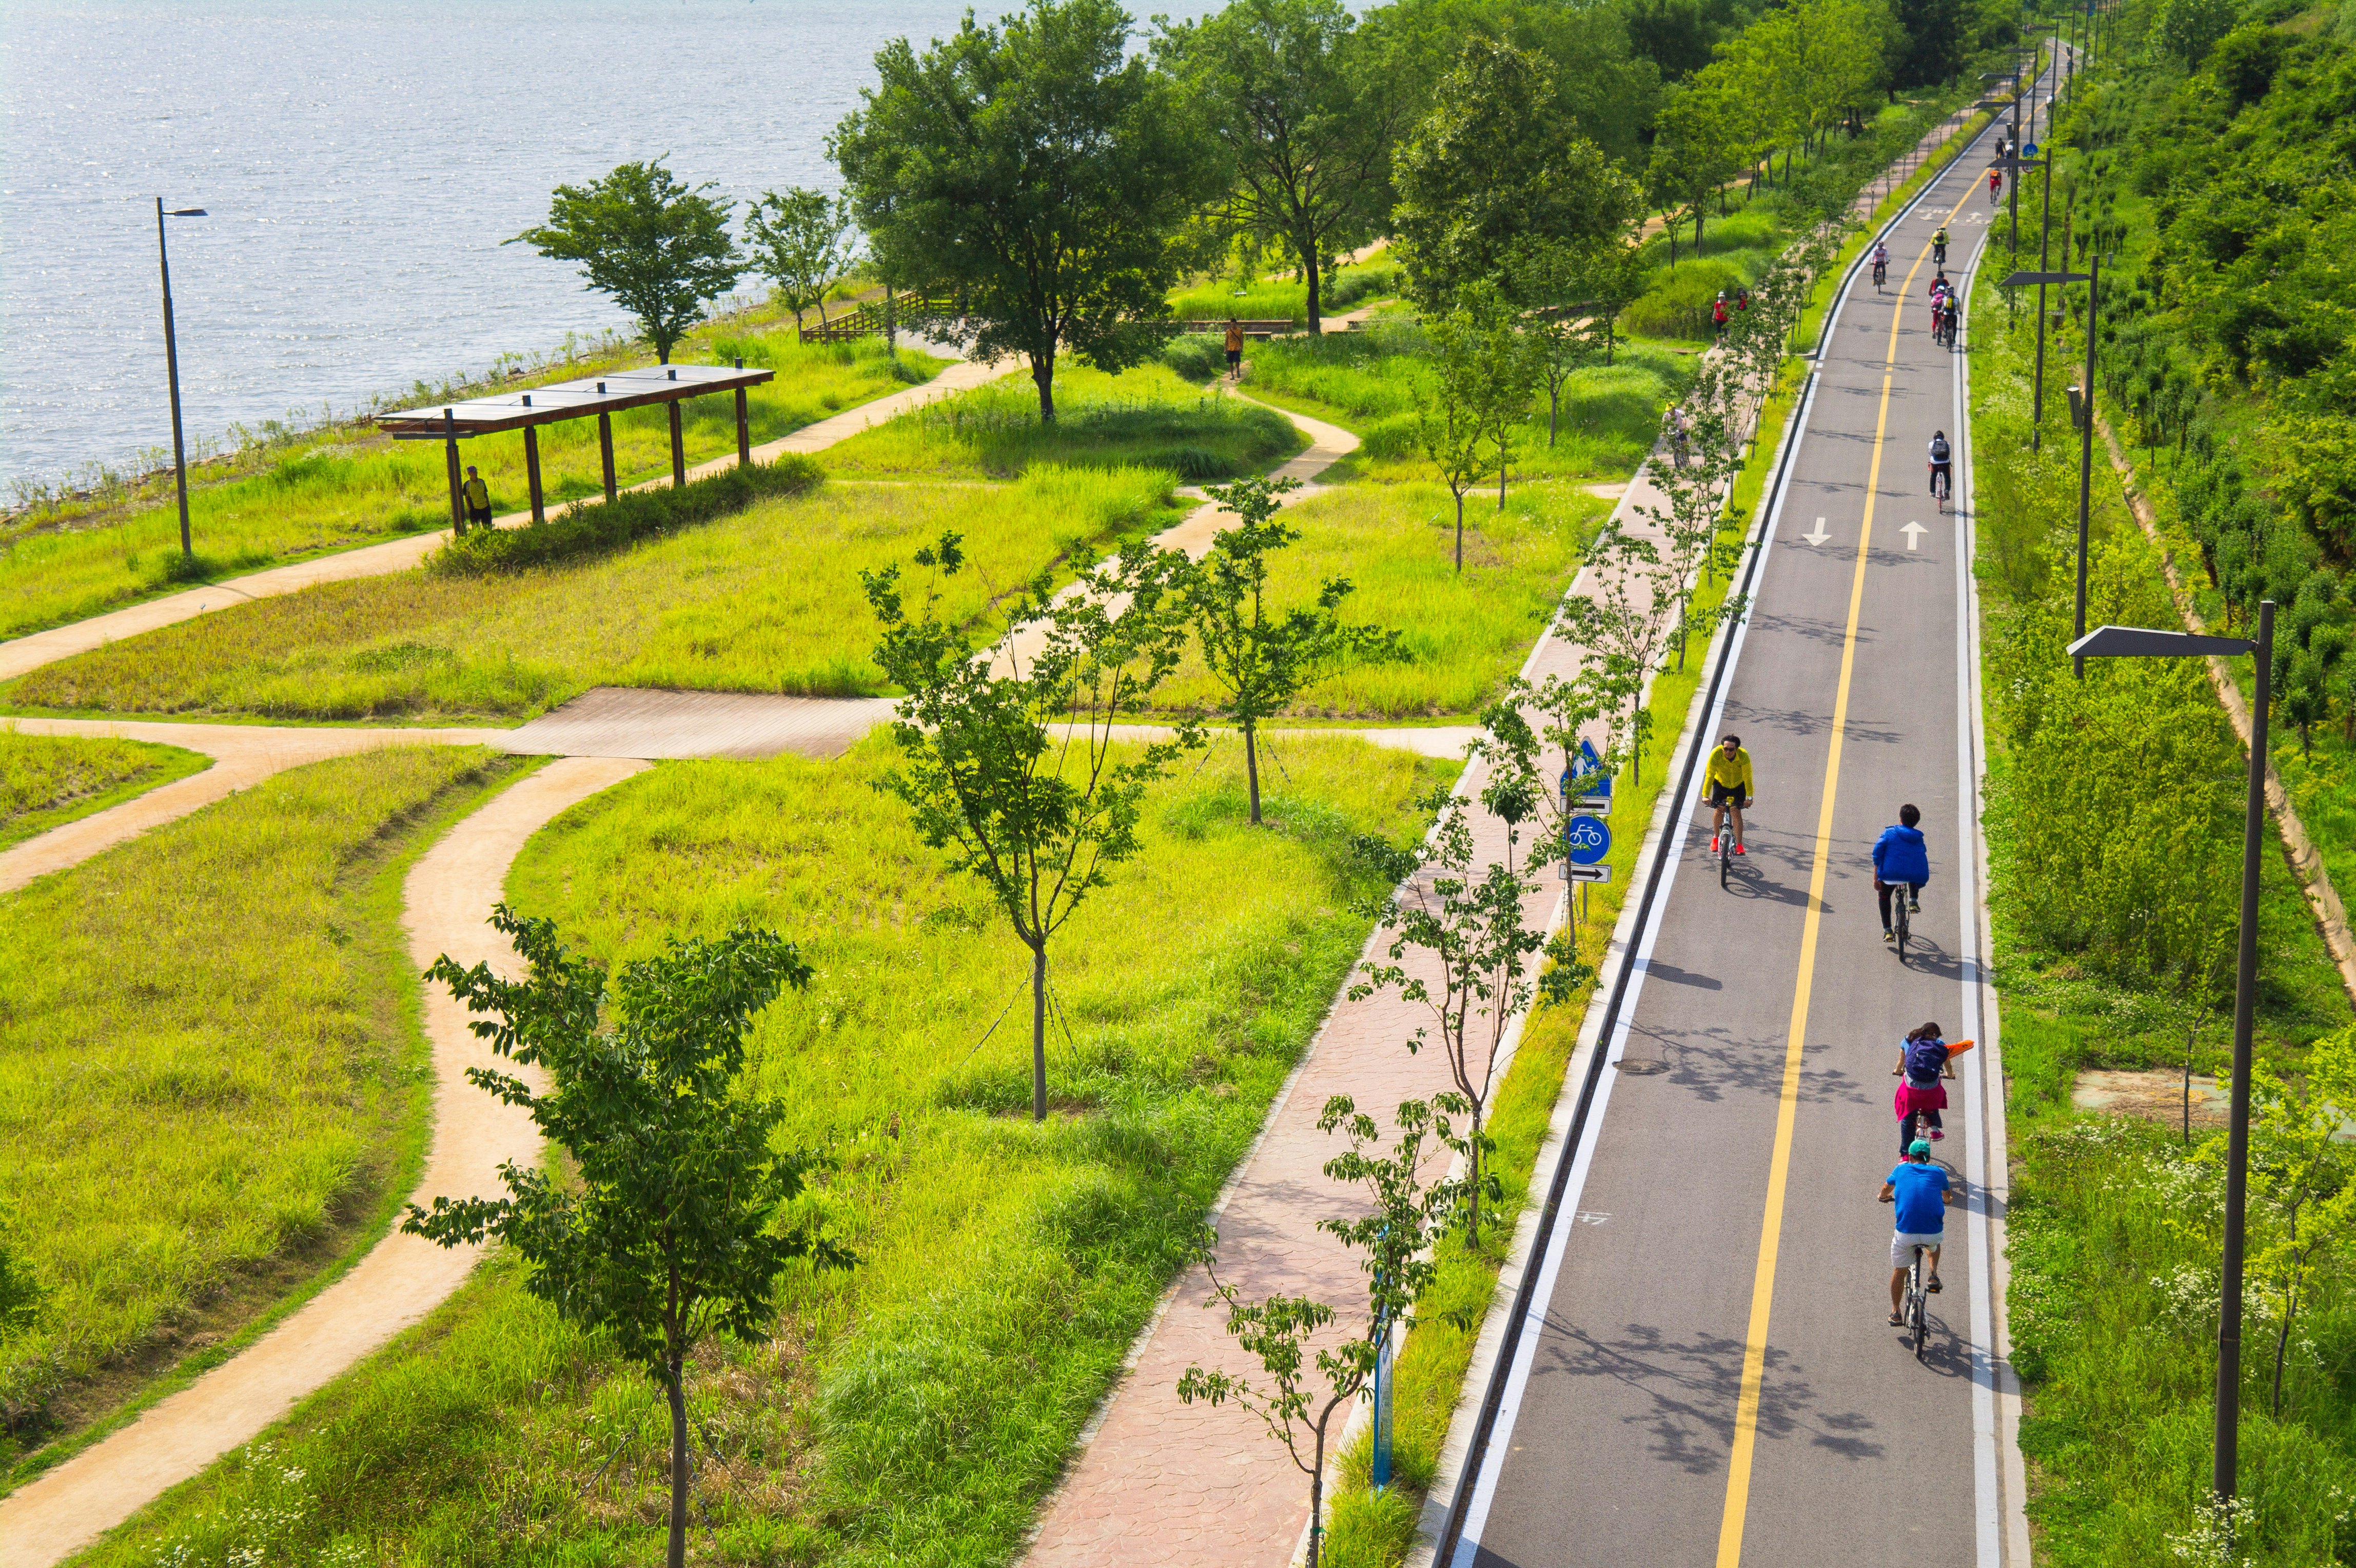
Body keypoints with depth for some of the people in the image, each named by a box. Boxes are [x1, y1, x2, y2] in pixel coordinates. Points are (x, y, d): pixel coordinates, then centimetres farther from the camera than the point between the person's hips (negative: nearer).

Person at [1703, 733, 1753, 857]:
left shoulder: (1743, 756, -31)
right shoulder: (1716, 754, -30)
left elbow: (1747, 777, -28)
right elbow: (1710, 775, -29)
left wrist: (1749, 797, -32)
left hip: (1738, 785, -1)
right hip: (1721, 783, 1)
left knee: (1736, 811, -11)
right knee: (1719, 809, -9)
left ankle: (1739, 845, -5)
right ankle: (1716, 837, 15)